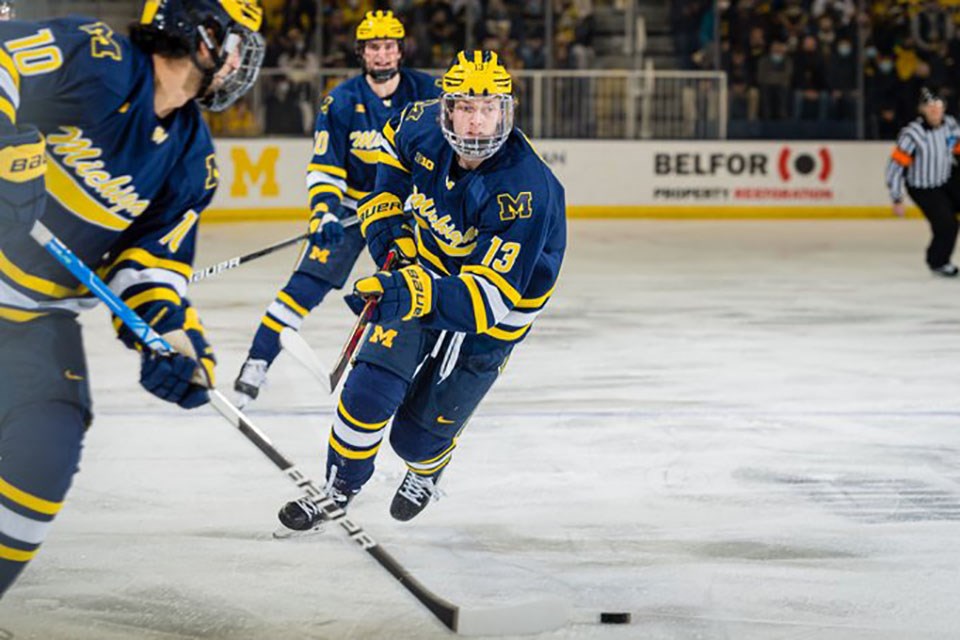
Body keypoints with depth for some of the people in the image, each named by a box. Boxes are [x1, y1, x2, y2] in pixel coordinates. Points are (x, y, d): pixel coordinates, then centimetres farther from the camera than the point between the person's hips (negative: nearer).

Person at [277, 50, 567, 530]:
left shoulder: (526, 192, -35)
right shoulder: (426, 127, -18)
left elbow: (492, 296, -38)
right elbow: (393, 141, 10)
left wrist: (412, 294, -50)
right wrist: (385, 214, 0)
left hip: (492, 314, -4)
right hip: (424, 268, 4)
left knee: (417, 435, 4)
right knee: (371, 389, -9)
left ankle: (427, 469, 41)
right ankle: (339, 486, 17)